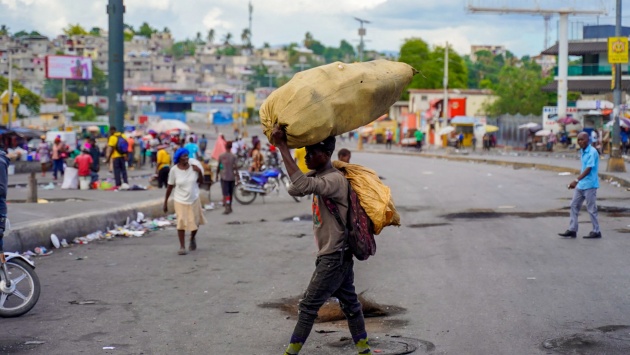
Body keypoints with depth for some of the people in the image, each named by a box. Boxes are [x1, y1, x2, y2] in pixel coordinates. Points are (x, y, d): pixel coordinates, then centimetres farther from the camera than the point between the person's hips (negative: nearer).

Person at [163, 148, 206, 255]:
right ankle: (182, 247, 1)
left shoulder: (193, 167, -8)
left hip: (194, 199, 3)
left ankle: (192, 239, 41)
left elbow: (201, 181, 2)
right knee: (181, 223, -8)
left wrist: (199, 172, -16)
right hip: (180, 200, -3)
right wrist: (165, 202, -2)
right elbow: (170, 187, -5)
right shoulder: (174, 170, -13)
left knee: (195, 222, 13)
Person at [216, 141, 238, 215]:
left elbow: (218, 166, 4)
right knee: (230, 193, 15)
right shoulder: (234, 156, -5)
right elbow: (235, 167, -10)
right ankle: (229, 207, 26)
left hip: (224, 177, -1)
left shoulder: (221, 156, -2)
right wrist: (237, 176, -4)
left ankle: (227, 208, -18)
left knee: (225, 193, -6)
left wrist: (217, 174, 18)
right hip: (232, 177, 1)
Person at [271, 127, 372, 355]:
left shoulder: (335, 180, -24)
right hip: (336, 256, 10)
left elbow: (302, 185, -40)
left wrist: (282, 146, -39)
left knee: (308, 306, -4)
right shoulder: (317, 176, 8)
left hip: (335, 257, -10)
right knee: (349, 303, 15)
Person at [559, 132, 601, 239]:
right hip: (581, 185, 9)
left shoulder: (592, 152, -16)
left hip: (590, 185, -9)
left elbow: (588, 169, -23)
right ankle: (572, 230, 12)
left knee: (591, 209, 0)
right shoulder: (582, 151, 11)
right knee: (574, 206, 8)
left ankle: (596, 232, 11)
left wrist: (577, 180, -29)